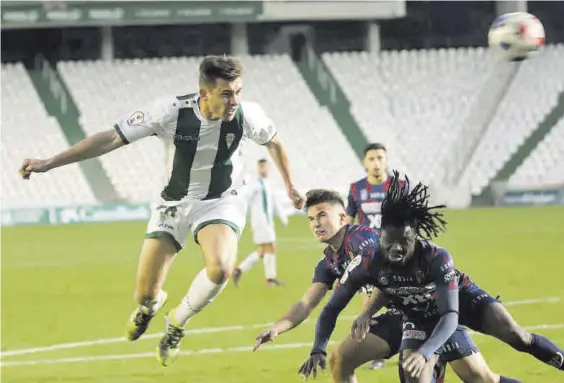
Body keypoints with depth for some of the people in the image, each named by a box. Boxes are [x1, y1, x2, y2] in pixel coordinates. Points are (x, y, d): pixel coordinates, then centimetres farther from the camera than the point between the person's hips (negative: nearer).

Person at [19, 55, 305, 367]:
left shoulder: (248, 115, -21)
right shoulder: (171, 112, -26)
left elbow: (274, 142, 4)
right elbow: (111, 138, -22)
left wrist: (290, 186, 17)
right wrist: (48, 163, -26)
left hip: (221, 202, 0)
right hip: (175, 203, 0)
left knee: (220, 269, -32)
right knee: (145, 294, -3)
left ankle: (177, 321, 0)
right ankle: (150, 304, 41)